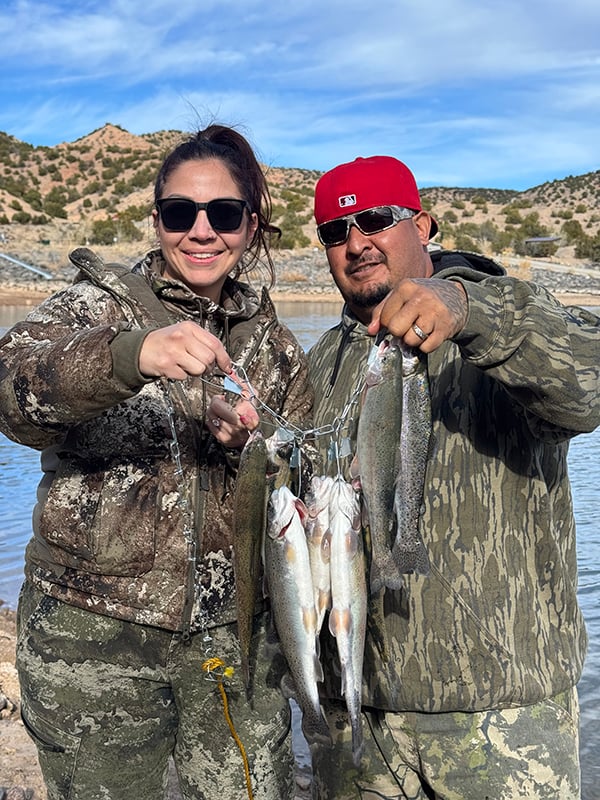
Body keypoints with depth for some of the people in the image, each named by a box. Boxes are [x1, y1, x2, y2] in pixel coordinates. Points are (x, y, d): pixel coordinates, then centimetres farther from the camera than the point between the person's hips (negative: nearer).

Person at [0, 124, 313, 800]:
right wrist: (131, 354, -44)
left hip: (232, 630, 3)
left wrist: (246, 439, -19)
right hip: (91, 635, -2)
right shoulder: (99, 306, -4)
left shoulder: (274, 346, 6)